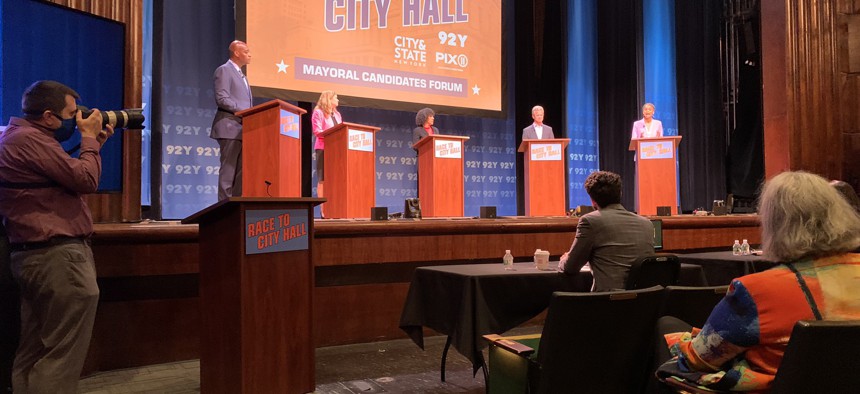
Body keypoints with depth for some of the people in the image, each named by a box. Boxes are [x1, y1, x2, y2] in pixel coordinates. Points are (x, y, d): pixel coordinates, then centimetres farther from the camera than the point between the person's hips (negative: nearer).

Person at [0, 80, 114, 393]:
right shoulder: (29, 139, -13)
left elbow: (68, 178, 23)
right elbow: (86, 180, -15)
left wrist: (93, 143, 16)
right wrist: (89, 139, -1)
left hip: (38, 255, 11)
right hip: (57, 256, -11)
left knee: (35, 354, 15)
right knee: (62, 357, -6)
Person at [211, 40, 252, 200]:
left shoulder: (241, 75, 25)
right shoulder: (224, 70, -3)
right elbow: (221, 98, -14)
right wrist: (245, 111, -18)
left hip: (242, 128, 9)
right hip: (230, 127, -9)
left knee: (240, 170, 5)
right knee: (229, 169, -10)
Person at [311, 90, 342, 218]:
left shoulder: (337, 114, 21)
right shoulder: (318, 112, -1)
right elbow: (317, 131, -12)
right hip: (323, 148, -7)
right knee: (323, 179, -6)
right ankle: (323, 210, -6)